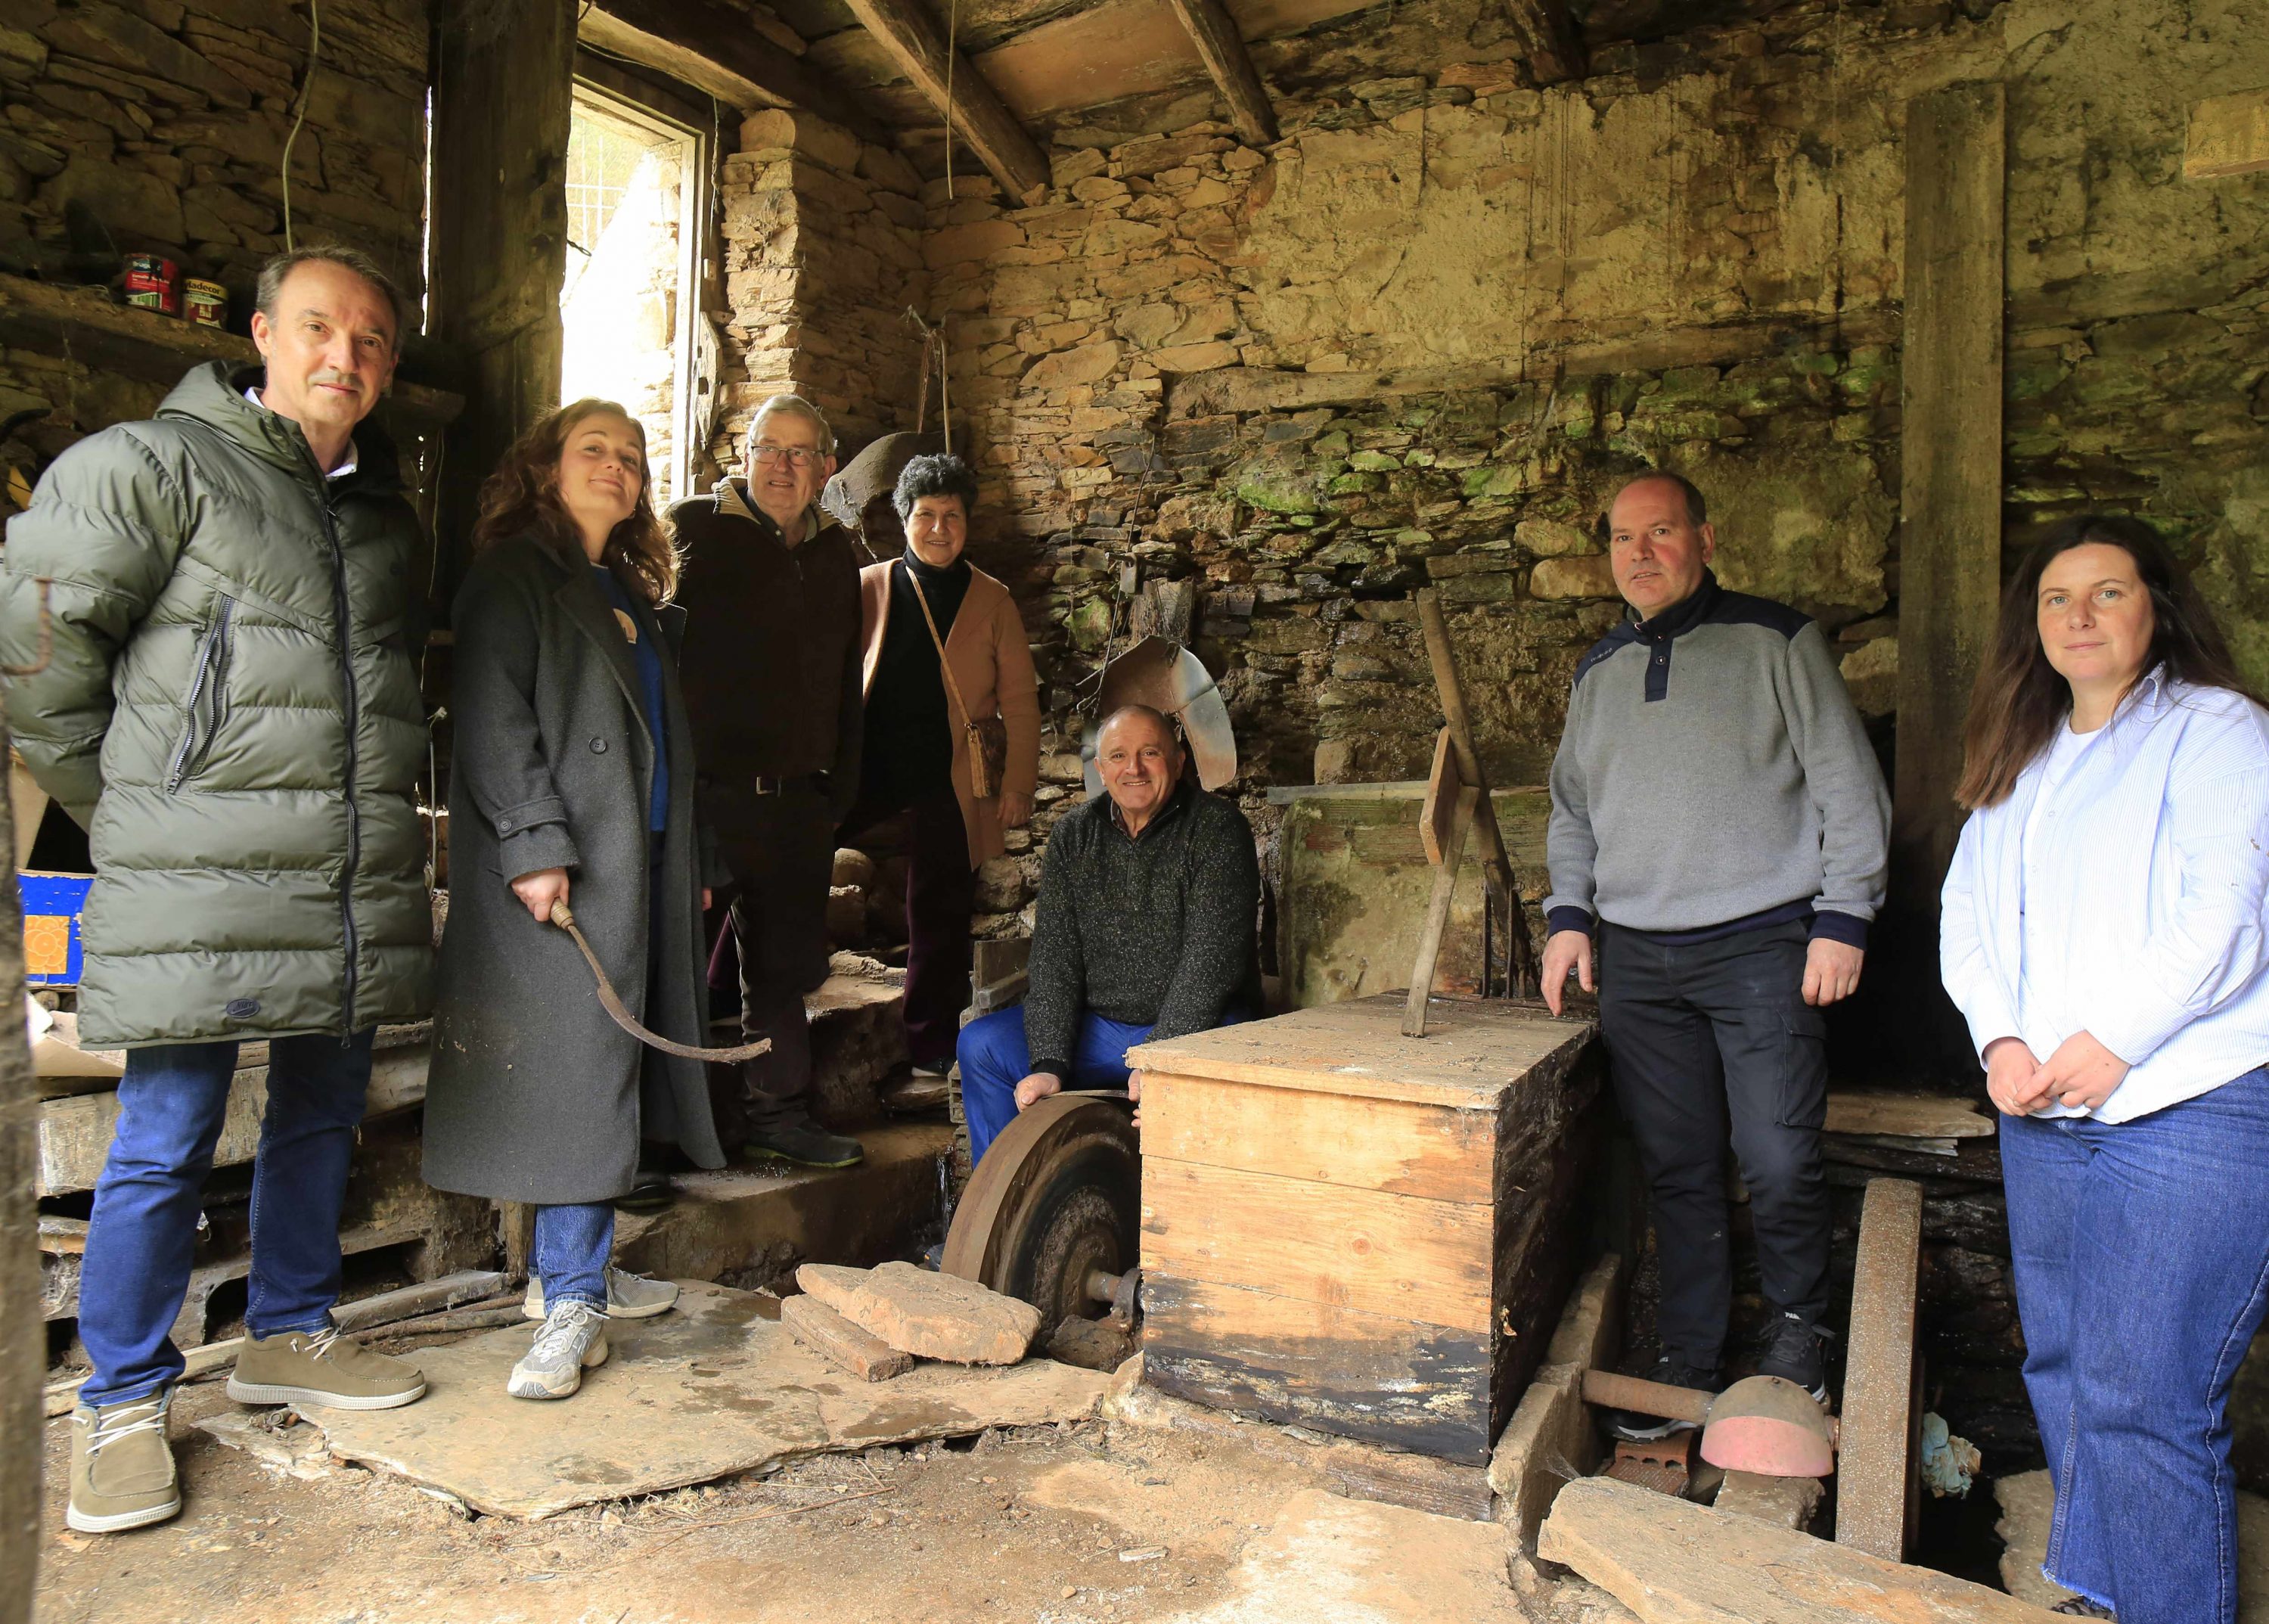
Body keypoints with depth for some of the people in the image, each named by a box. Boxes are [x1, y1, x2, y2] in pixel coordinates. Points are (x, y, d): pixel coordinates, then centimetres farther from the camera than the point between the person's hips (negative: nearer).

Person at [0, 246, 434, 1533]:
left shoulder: (385, 513, 16)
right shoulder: (158, 465, -3)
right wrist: (121, 801, 0)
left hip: (360, 887, 6)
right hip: (200, 887, -6)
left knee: (323, 1117, 15)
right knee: (166, 1145, 0)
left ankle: (290, 1337, 33)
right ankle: (124, 1405, 16)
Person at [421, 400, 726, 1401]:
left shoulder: (637, 599, 23)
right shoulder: (512, 578, 0)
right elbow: (491, 718, -12)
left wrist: (693, 861, 19)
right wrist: (533, 842, -21)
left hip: (643, 860, 8)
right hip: (564, 866, -7)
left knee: (608, 1069, 9)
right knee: (576, 1065, -9)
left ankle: (571, 1269, 20)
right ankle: (572, 1300, -3)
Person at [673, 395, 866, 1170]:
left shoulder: (835, 552, 14)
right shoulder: (694, 528, -2)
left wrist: (839, 787, 14)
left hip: (797, 800, 5)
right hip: (708, 789, -5)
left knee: (789, 961, 13)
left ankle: (781, 1113, 26)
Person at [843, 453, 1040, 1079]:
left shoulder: (992, 600, 8)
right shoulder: (867, 588, 9)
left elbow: (1019, 700, 7)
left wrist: (1017, 786, -1)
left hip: (951, 777, 0)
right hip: (868, 767, 1)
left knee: (940, 911, 5)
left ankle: (931, 1043, 19)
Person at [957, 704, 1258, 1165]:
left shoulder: (1217, 828, -9)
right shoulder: (1073, 834, 5)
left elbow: (1211, 959, -17)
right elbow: (1054, 956, -1)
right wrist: (1049, 1064, -14)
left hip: (1192, 1026, -4)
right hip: (1096, 1028, 5)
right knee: (980, 1045, -10)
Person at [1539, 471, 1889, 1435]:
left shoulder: (1775, 642, 2)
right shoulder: (1598, 674, 16)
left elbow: (1849, 787, 1)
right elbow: (1572, 811, 23)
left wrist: (1842, 919, -6)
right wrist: (1569, 915, 10)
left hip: (1763, 946, -4)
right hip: (1636, 959, 4)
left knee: (1779, 1164, -4)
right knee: (1675, 1170, 7)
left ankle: (1798, 1331, 22)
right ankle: (1688, 1363, 19)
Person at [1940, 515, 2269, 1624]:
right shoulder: (2018, 763, 17)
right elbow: (1968, 913, 11)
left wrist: (2111, 1043, -15)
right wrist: (1999, 1039, -4)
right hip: (2044, 1113, 7)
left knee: (2144, 1395, -8)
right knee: (2060, 1370, 13)